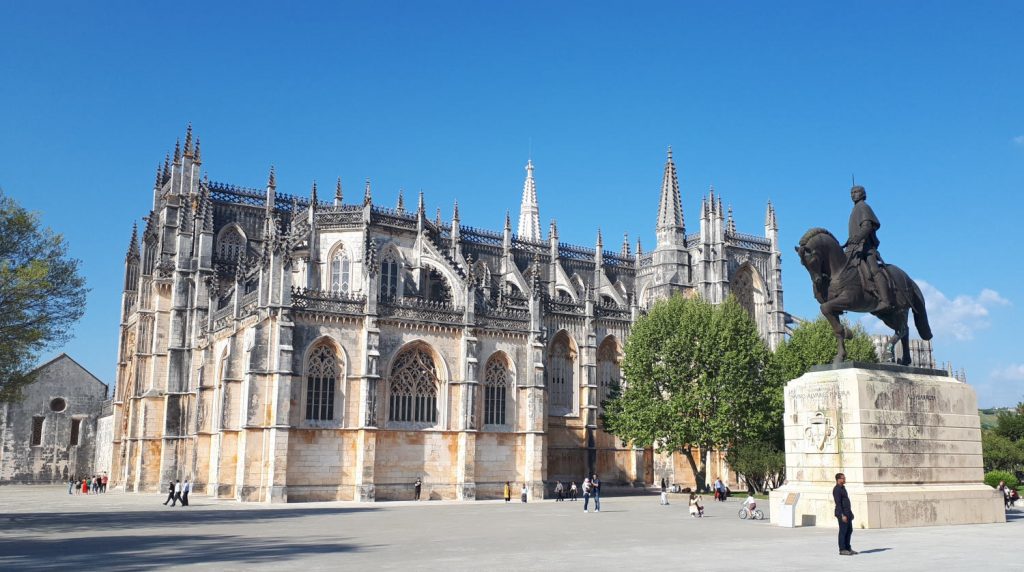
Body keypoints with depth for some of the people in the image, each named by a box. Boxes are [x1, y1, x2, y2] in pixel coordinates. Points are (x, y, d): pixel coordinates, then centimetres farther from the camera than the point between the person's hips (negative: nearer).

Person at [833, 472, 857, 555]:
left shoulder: (842, 488, 16)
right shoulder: (836, 489, -15)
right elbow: (838, 503, -20)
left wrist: (850, 513, 20)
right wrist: (842, 515, -24)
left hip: (847, 513, 10)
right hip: (842, 514, -10)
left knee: (849, 530, 13)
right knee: (843, 531, -5)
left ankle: (848, 548, 21)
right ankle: (842, 550, 1)